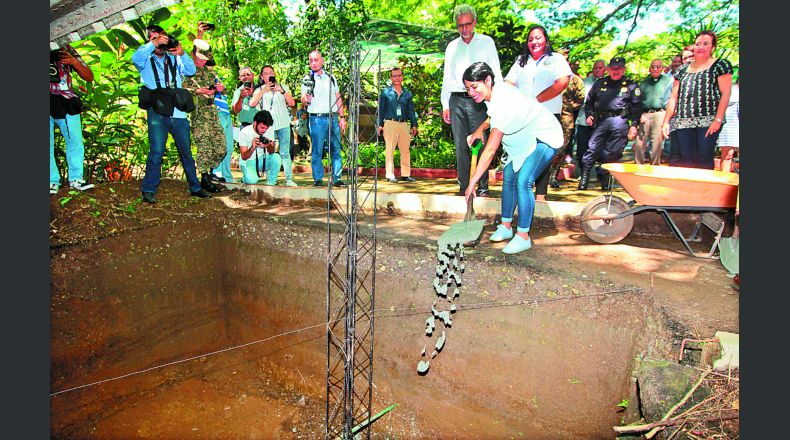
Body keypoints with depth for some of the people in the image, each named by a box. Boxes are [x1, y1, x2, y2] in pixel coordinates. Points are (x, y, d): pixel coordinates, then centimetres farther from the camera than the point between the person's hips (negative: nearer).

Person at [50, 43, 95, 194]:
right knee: (48, 143, -1)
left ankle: (75, 178, 6)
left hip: (65, 102, 1)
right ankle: (52, 181, 5)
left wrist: (74, 61, -10)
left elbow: (89, 77, 9)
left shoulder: (66, 50, 13)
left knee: (75, 141, -4)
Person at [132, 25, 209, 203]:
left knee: (186, 152, 9)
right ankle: (148, 190, -3)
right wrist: (153, 44, -16)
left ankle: (195, 187, 18)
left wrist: (182, 53, -9)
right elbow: (135, 58, -13)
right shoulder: (146, 59, 9)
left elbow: (191, 70, 5)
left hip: (178, 113, 3)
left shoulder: (174, 59, 19)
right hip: (157, 113, -3)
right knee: (156, 151, -12)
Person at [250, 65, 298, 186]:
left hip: (283, 124, 0)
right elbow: (252, 104, -5)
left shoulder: (282, 87, 14)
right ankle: (270, 181, -1)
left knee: (285, 153, -2)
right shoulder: (259, 90, 13)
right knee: (269, 154, -4)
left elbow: (292, 103, 4)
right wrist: (264, 90, -8)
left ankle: (289, 179, 1)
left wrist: (282, 91, -8)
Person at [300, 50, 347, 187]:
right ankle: (318, 179, 4)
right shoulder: (307, 79, 4)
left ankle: (336, 178, 5)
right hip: (317, 119, -3)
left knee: (336, 149, 1)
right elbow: (303, 100, -3)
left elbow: (338, 98, 17)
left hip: (333, 118, 4)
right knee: (317, 150, -3)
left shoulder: (331, 77, 16)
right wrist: (305, 99, -28)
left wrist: (342, 117, 10)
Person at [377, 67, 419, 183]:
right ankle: (390, 175, 2)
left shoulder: (407, 93, 13)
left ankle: (405, 174, 12)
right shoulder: (386, 92, 5)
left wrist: (414, 125, 6)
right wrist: (380, 124, -3)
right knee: (390, 150, -2)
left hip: (404, 124, 3)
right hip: (390, 123, -3)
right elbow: (381, 109, 5)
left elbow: (411, 110, 14)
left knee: (405, 150, 5)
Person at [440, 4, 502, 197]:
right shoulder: (452, 46, 17)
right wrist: (445, 105, 10)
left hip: (478, 101, -2)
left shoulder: (486, 42, 10)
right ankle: (464, 187, 4)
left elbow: (495, 73, 8)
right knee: (461, 146, 0)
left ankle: (483, 187, -2)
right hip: (457, 100, 3)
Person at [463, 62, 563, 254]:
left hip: (545, 138, -10)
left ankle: (523, 237, -11)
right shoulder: (498, 89, -8)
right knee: (508, 177, 7)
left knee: (523, 181, -21)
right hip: (527, 138, 10)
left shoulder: (503, 104, -34)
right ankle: (506, 227, 18)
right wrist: (480, 129, 0)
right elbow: (494, 116, 16)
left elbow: (490, 151, -35)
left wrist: (472, 182, -32)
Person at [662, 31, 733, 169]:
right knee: (686, 159, -4)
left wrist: (718, 119, -12)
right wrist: (666, 122, 8)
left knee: (704, 159, -8)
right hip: (683, 123, 3)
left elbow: (725, 93, -1)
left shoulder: (721, 65, 8)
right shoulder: (683, 70, 19)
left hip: (708, 121, -3)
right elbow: (674, 98, 17)